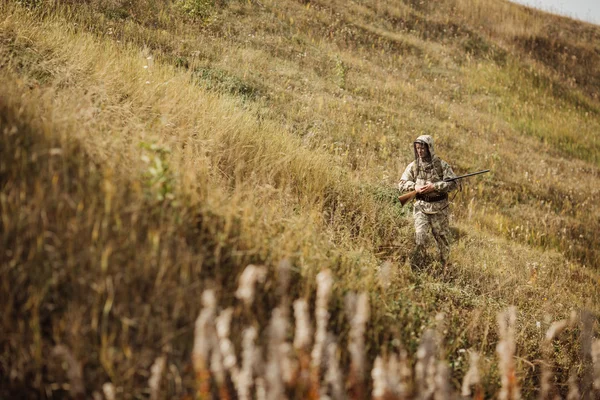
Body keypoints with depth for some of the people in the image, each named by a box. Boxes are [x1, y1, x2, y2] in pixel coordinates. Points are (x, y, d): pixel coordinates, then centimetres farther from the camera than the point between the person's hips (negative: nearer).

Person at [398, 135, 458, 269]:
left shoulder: (441, 164, -4)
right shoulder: (413, 166, 3)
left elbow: (453, 183, -10)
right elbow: (401, 184, 6)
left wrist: (434, 186, -20)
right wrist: (414, 187, -14)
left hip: (439, 208, -1)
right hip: (421, 207, 1)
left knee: (443, 238, 10)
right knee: (420, 236, -13)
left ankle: (444, 267, 30)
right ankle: (415, 267, -6)